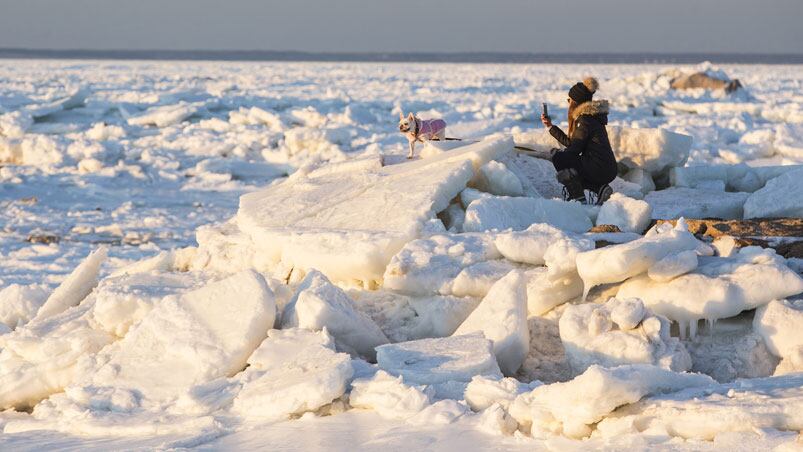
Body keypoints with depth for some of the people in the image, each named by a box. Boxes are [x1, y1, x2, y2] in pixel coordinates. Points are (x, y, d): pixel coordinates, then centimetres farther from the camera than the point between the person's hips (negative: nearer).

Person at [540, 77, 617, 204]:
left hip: (599, 170, -10)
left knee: (556, 155, -6)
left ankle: (578, 198, -8)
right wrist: (551, 127, 25)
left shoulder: (585, 120, -12)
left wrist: (556, 156, 3)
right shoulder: (591, 116, 17)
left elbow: (575, 149, -13)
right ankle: (599, 189, 10)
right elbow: (570, 142, 19)